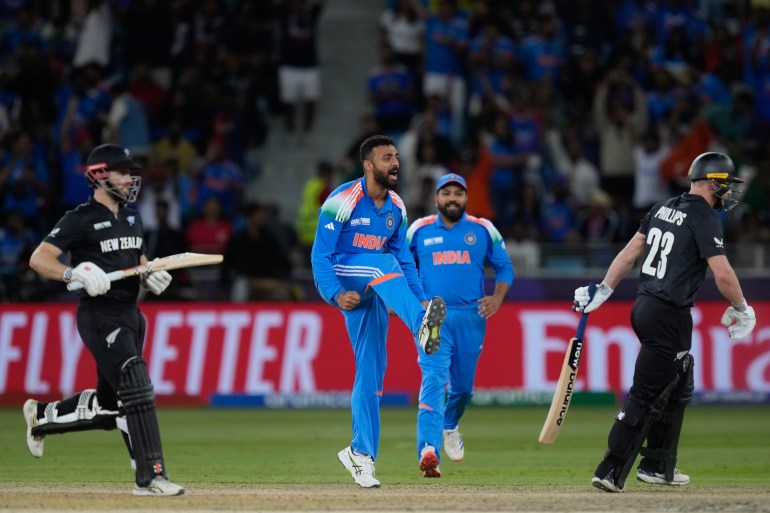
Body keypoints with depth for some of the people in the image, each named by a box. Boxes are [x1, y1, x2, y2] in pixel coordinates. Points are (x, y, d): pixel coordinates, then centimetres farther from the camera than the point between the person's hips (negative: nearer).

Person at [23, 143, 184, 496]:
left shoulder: (131, 219, 16)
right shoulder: (81, 219, -9)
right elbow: (38, 259, -14)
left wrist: (153, 277, 5)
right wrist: (75, 274, -30)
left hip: (130, 315, 8)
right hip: (100, 317, -8)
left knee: (109, 406, 11)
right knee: (136, 389, -19)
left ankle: (43, 415, 35)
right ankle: (150, 477, -19)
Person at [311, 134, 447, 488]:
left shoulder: (396, 208, 8)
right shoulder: (342, 202, -13)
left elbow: (404, 258, 13)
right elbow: (320, 256, -13)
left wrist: (419, 299, 2)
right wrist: (335, 295, -25)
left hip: (371, 293, 6)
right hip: (343, 278, -6)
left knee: (371, 373, 2)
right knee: (383, 264, -37)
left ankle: (361, 453, 9)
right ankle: (421, 327, -63)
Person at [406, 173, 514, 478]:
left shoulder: (483, 230, 7)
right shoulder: (419, 230, 6)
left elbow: (504, 267, 13)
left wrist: (497, 298, -4)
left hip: (470, 317, 2)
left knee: (463, 384, 12)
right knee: (433, 380, -19)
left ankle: (450, 426, 46)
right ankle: (429, 451, -31)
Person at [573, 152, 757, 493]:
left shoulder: (665, 208, 12)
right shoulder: (704, 219, -13)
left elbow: (630, 252, 12)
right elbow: (723, 274, -19)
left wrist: (602, 293, 14)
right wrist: (742, 310, -4)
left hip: (644, 308, 9)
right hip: (669, 316, -9)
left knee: (679, 389, 21)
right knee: (645, 396, -7)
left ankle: (658, 467, 25)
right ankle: (611, 472, -10)